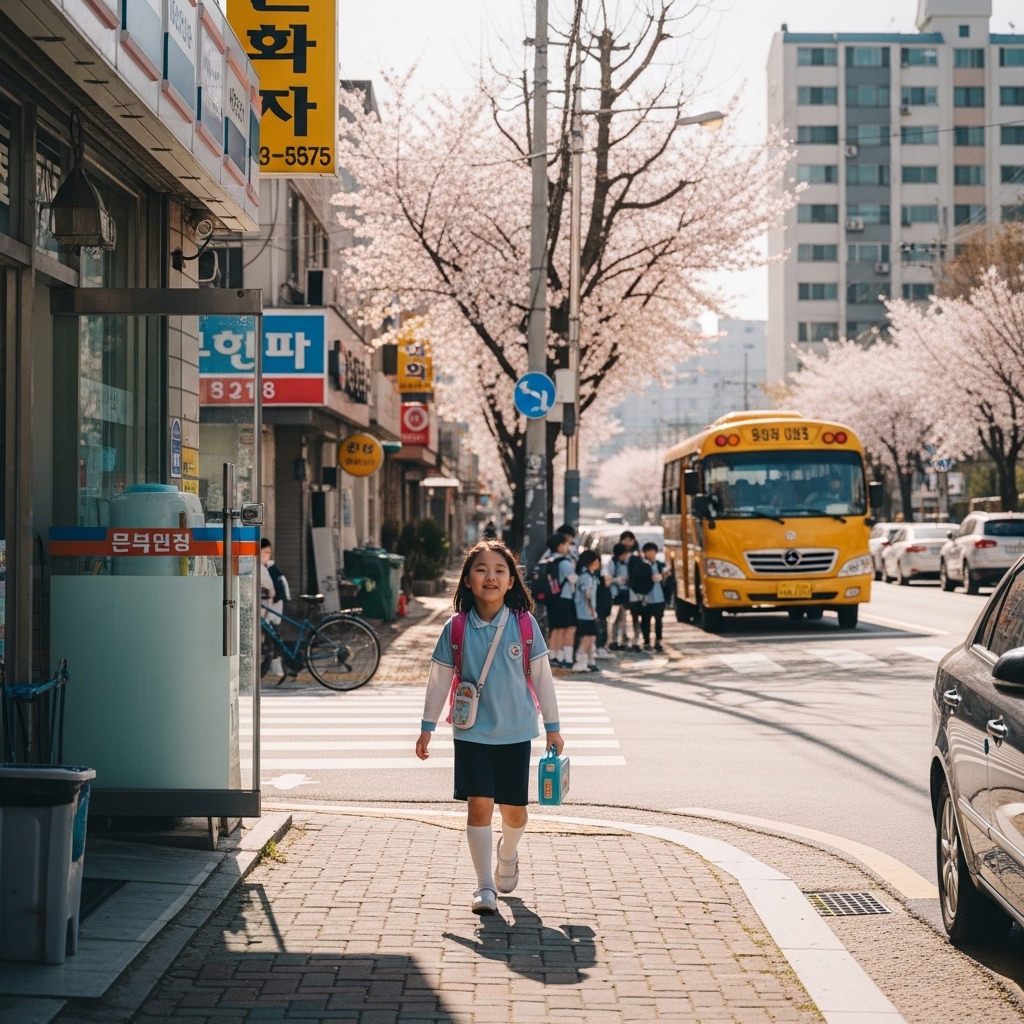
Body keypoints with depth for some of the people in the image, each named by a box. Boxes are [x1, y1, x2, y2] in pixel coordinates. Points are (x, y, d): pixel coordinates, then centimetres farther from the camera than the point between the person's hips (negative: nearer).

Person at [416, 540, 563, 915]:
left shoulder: (524, 624, -5)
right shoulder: (456, 628, -4)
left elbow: (542, 677, 2)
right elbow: (439, 680, 5)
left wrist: (552, 726, 5)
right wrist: (427, 727, 8)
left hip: (515, 733, 1)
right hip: (472, 733, 0)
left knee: (514, 809, 7)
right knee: (478, 805, -8)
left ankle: (507, 855, 39)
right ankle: (485, 886, 0)